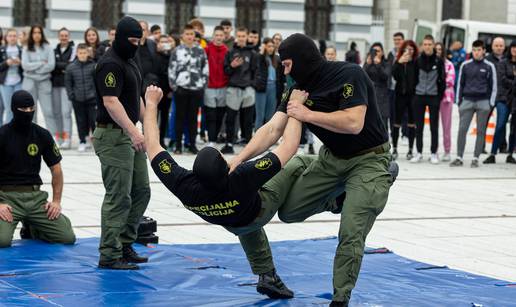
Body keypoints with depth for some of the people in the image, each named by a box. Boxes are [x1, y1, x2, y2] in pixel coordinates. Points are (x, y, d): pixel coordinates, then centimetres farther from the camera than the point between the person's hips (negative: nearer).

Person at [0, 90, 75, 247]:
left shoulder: (42, 135, 6)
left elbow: (56, 169, 12)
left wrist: (56, 201, 2)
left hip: (36, 196, 4)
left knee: (68, 237, -8)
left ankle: (31, 227, 19)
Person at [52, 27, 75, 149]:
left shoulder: (73, 49, 1)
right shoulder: (55, 50, 17)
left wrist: (56, 65, -7)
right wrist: (62, 68, -4)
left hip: (67, 84, -5)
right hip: (55, 84, 5)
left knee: (66, 111, -12)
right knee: (57, 111, 6)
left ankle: (67, 139, -14)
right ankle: (59, 136, 13)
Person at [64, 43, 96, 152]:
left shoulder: (93, 66, -5)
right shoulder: (71, 67, 1)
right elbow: (68, 82, 9)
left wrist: (97, 94, -5)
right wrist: (71, 95, 1)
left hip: (92, 98, -2)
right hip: (78, 100, 2)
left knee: (94, 120, -1)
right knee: (81, 121, 8)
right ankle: (82, 142, 18)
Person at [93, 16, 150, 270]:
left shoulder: (130, 63, 17)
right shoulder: (110, 64, -15)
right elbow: (111, 102, -24)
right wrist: (133, 131, -31)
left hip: (130, 135, 10)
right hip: (113, 136, -10)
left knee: (141, 191, 11)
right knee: (119, 197, -9)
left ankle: (125, 244, 20)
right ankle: (109, 256, -5)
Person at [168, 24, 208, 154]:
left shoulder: (200, 50, 8)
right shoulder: (177, 51, 2)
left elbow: (205, 69, 10)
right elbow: (171, 69, 1)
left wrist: (203, 84, 3)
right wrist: (173, 85, -4)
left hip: (196, 88, 2)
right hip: (181, 88, -1)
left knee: (193, 117, 6)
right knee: (180, 116, 3)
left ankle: (192, 144, 13)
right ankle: (178, 145, 8)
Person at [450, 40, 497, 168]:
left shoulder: (489, 66, 2)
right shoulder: (465, 65, 6)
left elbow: (493, 86, 4)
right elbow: (460, 84, 11)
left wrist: (491, 104, -1)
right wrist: (459, 101, 7)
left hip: (483, 103, -1)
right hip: (467, 101, 1)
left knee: (480, 131, 1)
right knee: (462, 129, -4)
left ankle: (476, 158, 7)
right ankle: (459, 157, 1)